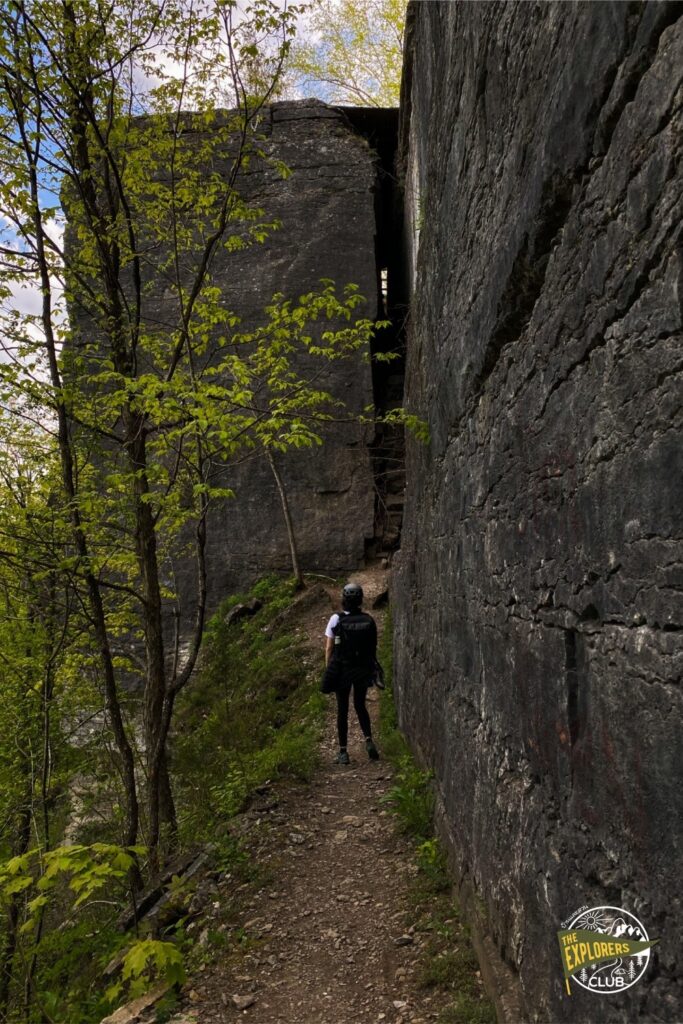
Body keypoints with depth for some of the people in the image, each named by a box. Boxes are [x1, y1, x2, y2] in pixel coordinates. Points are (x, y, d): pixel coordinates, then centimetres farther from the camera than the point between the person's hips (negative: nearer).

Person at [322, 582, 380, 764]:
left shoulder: (336, 619, -10)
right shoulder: (369, 620, -3)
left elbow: (329, 648, -7)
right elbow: (373, 647, 0)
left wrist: (329, 671, 3)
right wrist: (371, 669, 11)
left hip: (342, 669, -2)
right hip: (363, 670, 2)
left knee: (342, 710, 9)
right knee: (360, 706, 19)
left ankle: (343, 752, 11)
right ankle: (369, 740, -1)